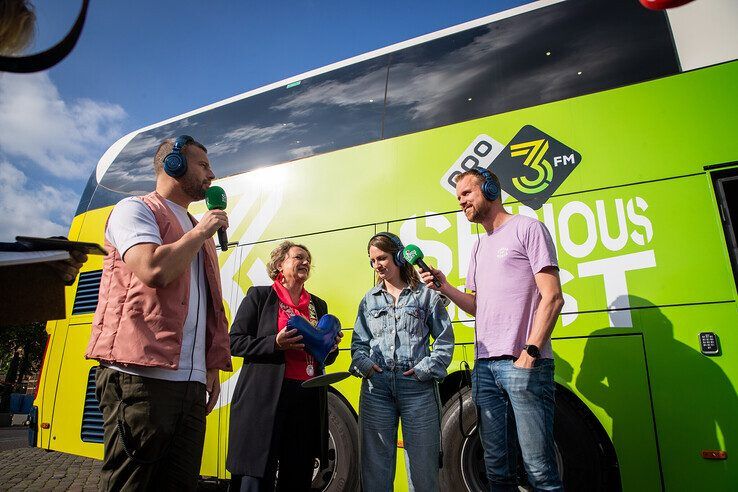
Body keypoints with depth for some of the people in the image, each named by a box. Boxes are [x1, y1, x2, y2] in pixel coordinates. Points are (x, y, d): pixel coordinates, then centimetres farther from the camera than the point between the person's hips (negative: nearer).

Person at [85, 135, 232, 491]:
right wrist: (200, 232, -5)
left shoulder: (200, 233, 23)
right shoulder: (134, 209, 1)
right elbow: (153, 269, -20)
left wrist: (212, 368, 14)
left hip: (192, 382, 7)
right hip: (141, 377, -7)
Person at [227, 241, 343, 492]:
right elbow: (235, 342, -2)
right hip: (265, 399, -4)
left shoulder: (319, 305, 18)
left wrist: (331, 346, 0)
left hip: (308, 402, 5)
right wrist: (276, 343, -16)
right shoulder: (260, 296, 4)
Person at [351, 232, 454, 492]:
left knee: (422, 461, 4)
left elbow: (445, 340, 4)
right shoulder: (369, 300, 16)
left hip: (417, 385, -2)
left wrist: (426, 369, -7)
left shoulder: (426, 294, 6)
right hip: (376, 385, 3)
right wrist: (363, 364, -4)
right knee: (375, 460, 9)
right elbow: (358, 343, 15)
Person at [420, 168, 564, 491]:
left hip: (523, 365, -7)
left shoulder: (527, 228, 0)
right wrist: (446, 288, 4)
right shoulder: (479, 247, 21)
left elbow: (552, 297, -8)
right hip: (485, 367, 7)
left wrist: (530, 350, -17)